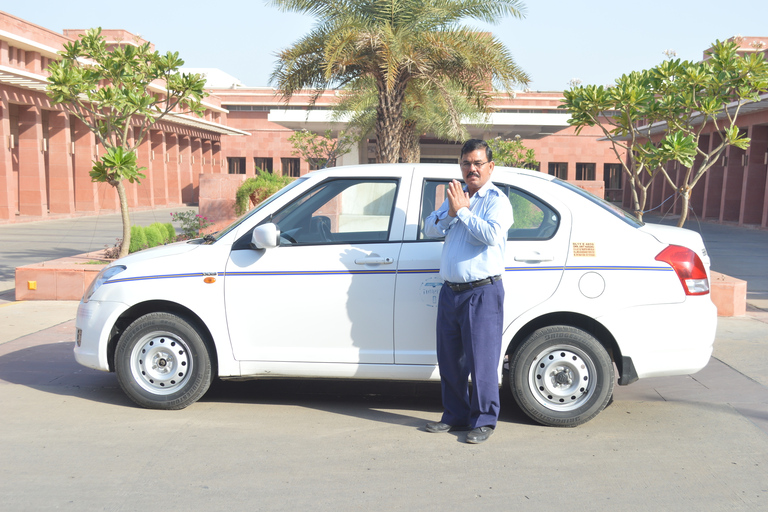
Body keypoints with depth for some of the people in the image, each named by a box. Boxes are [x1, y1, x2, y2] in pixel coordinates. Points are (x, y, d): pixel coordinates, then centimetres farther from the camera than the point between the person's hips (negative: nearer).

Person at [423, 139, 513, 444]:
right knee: (449, 358, 12)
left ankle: (484, 421, 9)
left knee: (482, 360, -3)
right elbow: (429, 229, 10)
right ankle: (455, 416, 25)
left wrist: (462, 211, -14)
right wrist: (450, 213, -7)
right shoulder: (455, 196, 18)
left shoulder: (497, 200, -3)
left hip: (482, 292, -7)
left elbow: (491, 234, -21)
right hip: (450, 291, 7)